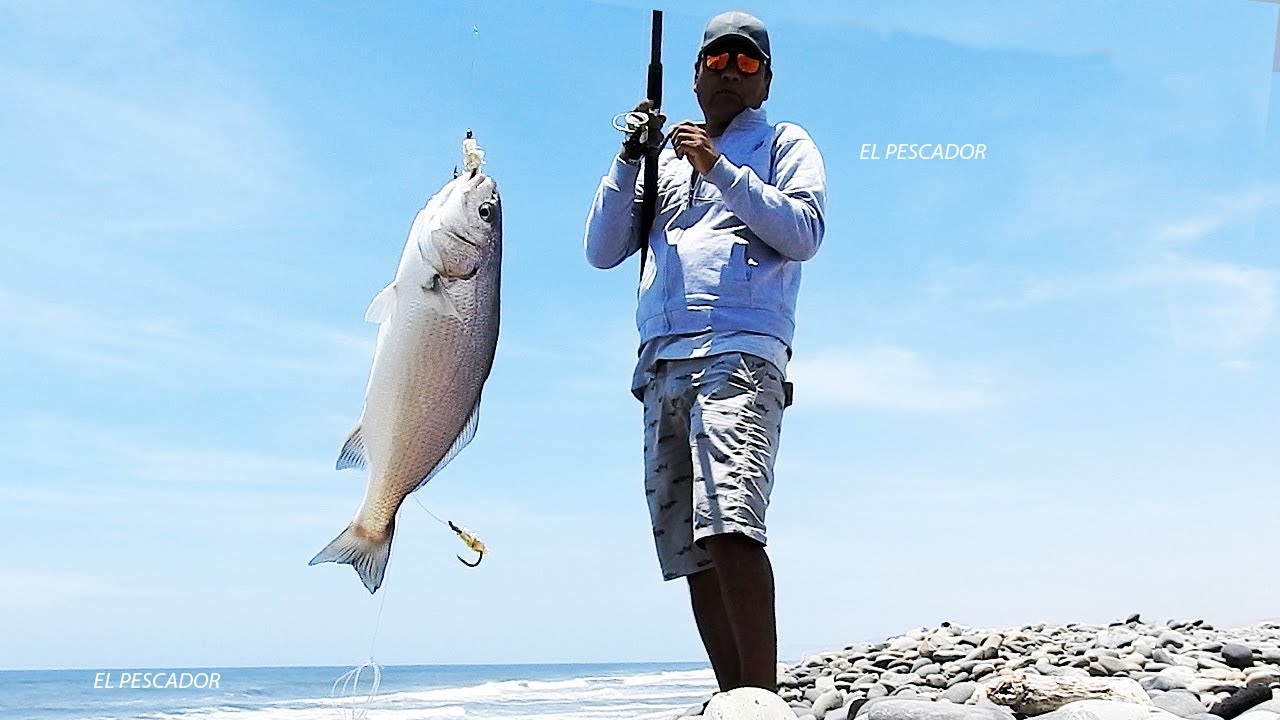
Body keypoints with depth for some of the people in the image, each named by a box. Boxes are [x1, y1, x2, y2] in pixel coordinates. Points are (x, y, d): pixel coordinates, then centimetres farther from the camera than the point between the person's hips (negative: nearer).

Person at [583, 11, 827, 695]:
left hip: (737, 354, -5)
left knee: (728, 522, -24)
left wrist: (719, 167, -6)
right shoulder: (665, 160, 29)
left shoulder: (784, 143, 17)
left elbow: (804, 232, -1)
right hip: (661, 367, 5)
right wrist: (628, 158, 9)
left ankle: (762, 697, -26)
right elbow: (602, 250, 20)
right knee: (691, 546, -2)